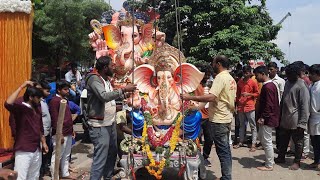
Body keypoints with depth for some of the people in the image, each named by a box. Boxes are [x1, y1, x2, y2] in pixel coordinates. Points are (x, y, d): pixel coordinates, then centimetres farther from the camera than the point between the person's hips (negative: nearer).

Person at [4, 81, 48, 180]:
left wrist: (43, 143, 18)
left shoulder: (37, 109, 10)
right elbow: (8, 104, -35)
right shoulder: (20, 108, -12)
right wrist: (21, 87, -31)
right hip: (23, 151, -7)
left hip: (37, 150, 8)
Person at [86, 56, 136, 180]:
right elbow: (104, 96, -29)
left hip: (111, 123, 10)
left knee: (112, 154, 19)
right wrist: (123, 89, -24)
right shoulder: (94, 79, -14)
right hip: (100, 126, -9)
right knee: (100, 159, -7)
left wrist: (125, 94, 16)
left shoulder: (107, 79, 13)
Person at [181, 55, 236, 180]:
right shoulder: (231, 79, 13)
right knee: (226, 149, 16)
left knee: (222, 151, -2)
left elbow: (211, 97, -30)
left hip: (219, 120, -10)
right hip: (227, 118, 10)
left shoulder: (220, 77, -17)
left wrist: (190, 97, -28)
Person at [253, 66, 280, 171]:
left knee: (267, 141, 0)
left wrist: (262, 117, -21)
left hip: (267, 119, -10)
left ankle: (269, 165, 11)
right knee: (262, 138, 19)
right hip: (267, 118, 10)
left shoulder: (268, 87, -19)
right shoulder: (270, 85, 13)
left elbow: (269, 105, -24)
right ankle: (270, 160, 29)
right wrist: (261, 116, 17)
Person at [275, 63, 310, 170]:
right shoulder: (287, 83, 9)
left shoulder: (301, 86, -15)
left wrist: (302, 122, -19)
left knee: (298, 142, 8)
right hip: (285, 119, 8)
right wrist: (280, 115, 14)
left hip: (295, 121, -8)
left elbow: (305, 105, -17)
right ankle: (281, 158, 33)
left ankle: (297, 162, 21)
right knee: (283, 140, 18)